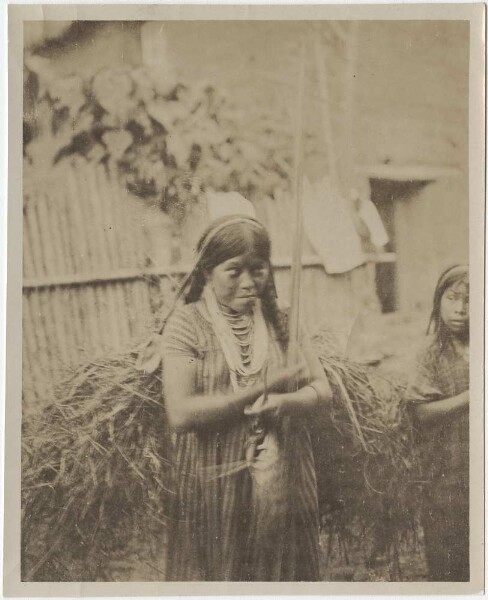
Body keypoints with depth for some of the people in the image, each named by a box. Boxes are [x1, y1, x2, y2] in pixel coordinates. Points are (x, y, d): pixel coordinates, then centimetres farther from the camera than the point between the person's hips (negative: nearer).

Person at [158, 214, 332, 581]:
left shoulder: (279, 317, 3)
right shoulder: (188, 324, -8)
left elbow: (322, 390, 1)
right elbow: (180, 414, -17)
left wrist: (283, 402, -20)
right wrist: (261, 388, -19)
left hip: (285, 485, 3)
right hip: (216, 489, -3)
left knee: (283, 575, 16)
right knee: (218, 577, 10)